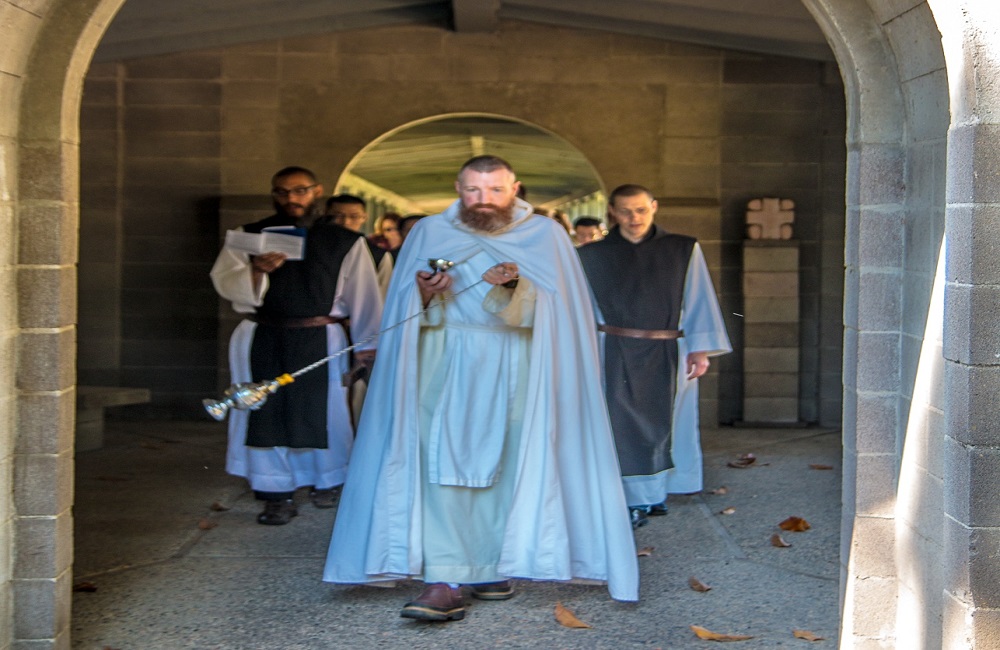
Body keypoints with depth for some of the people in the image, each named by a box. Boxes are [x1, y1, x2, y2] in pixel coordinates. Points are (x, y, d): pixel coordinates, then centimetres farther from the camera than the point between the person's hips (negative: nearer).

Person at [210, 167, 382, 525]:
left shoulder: (345, 242, 5)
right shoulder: (251, 237, 6)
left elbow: (363, 295, 4)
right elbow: (225, 282, -4)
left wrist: (367, 344, -1)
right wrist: (257, 269, -23)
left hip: (321, 343, -1)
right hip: (264, 341, 1)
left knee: (322, 413, 6)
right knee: (267, 414, 2)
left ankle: (325, 484, 25)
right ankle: (278, 495, 10)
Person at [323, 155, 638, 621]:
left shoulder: (545, 236, 7)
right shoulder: (429, 233, 11)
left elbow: (554, 308, -3)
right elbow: (406, 310, 10)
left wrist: (517, 288, -21)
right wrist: (423, 294, -12)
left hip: (513, 371, 0)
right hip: (446, 368, 0)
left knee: (505, 467, 1)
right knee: (444, 465, -12)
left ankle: (491, 565, 15)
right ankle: (444, 581, -16)